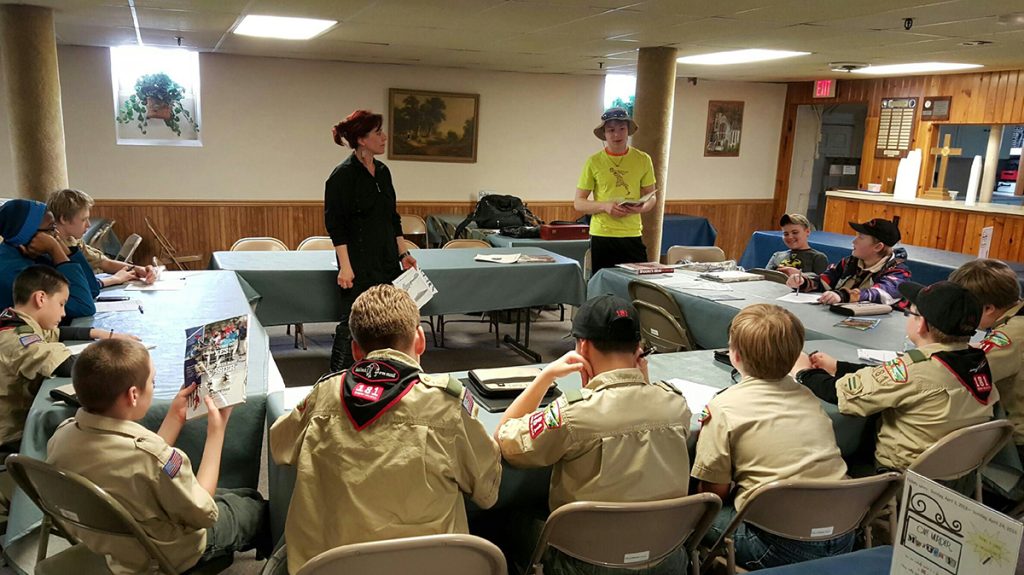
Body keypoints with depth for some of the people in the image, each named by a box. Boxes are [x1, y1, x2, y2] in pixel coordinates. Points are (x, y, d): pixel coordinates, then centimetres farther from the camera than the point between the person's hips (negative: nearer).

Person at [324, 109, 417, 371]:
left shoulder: (382, 172, 11)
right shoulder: (343, 175, -12)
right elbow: (335, 224, -14)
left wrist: (403, 254, 15)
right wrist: (345, 266, -18)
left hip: (387, 261, 8)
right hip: (360, 265, -7)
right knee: (353, 323, -2)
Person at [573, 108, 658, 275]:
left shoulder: (643, 160, 5)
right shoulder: (594, 162, 0)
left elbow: (652, 197, 12)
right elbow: (578, 203, 1)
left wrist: (641, 207, -11)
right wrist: (605, 206, -16)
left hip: (633, 235, 1)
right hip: (601, 236, -1)